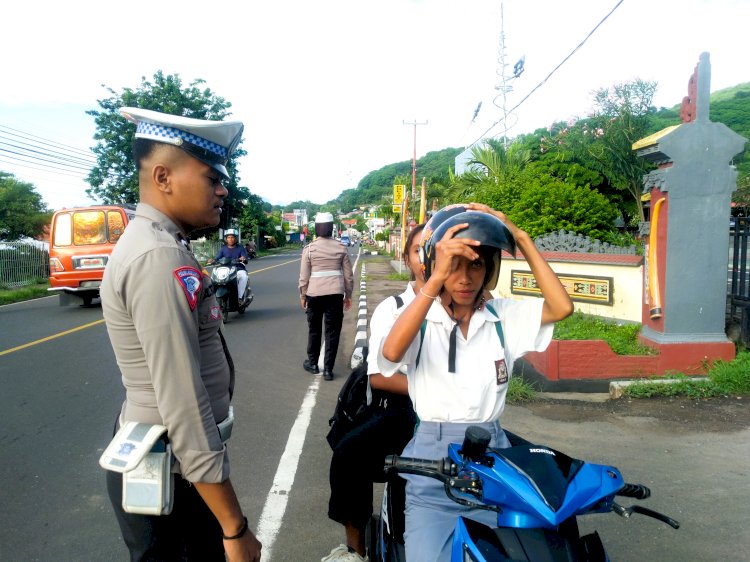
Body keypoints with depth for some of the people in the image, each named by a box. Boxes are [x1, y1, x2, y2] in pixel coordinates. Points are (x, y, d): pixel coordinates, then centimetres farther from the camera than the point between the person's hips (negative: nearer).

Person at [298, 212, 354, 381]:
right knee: (333, 331, 6)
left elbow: (304, 275, -2)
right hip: (335, 293, 1)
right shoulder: (341, 248, 2)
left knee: (314, 329, 16)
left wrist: (302, 295, 9)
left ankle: (312, 363, 28)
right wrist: (348, 295, 14)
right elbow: (348, 275, 5)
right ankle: (328, 369, 7)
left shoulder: (309, 248, -3)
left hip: (314, 293, 0)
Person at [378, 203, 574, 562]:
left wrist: (521, 238, -11)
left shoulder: (503, 316, 5)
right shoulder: (421, 318, -4)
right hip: (433, 460, -2)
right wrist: (436, 278, -32)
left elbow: (561, 308, -10)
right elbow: (391, 353, -25)